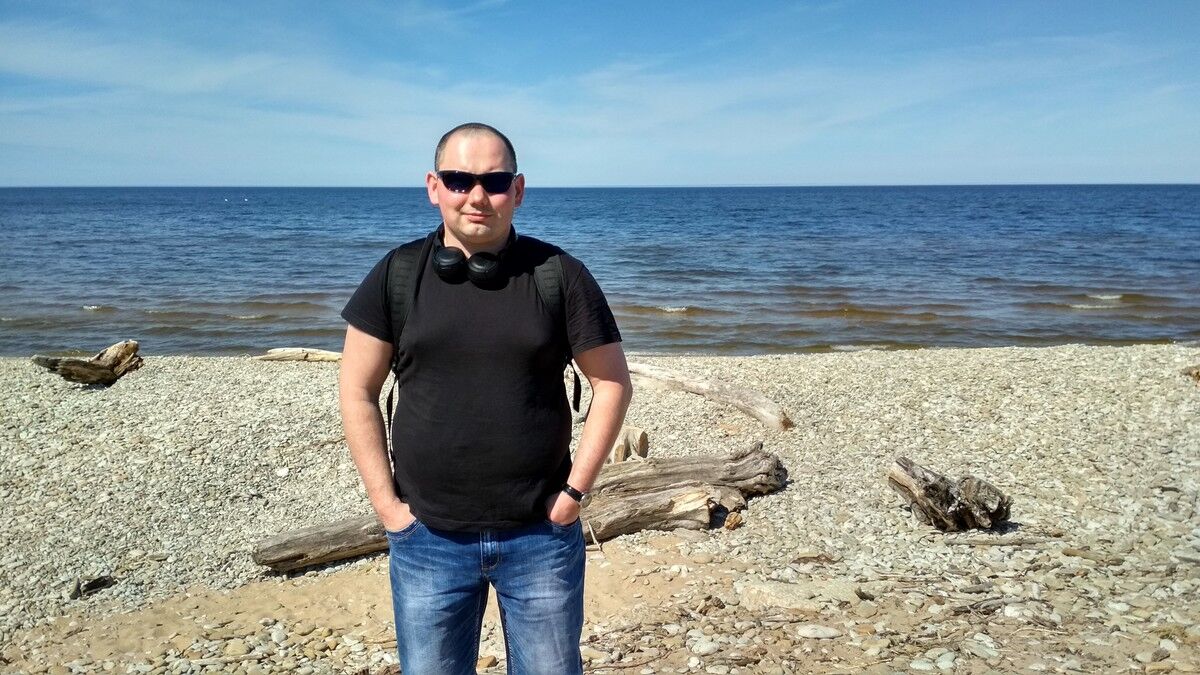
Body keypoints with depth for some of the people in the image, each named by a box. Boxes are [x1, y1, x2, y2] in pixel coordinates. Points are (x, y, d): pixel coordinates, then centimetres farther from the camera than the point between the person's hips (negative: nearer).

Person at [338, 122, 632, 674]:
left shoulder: (561, 275, -4)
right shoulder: (396, 276, -2)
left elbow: (612, 383, 0)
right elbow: (358, 391, 2)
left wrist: (576, 489, -5)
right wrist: (385, 503, -3)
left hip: (543, 537, 0)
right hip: (427, 540, 1)